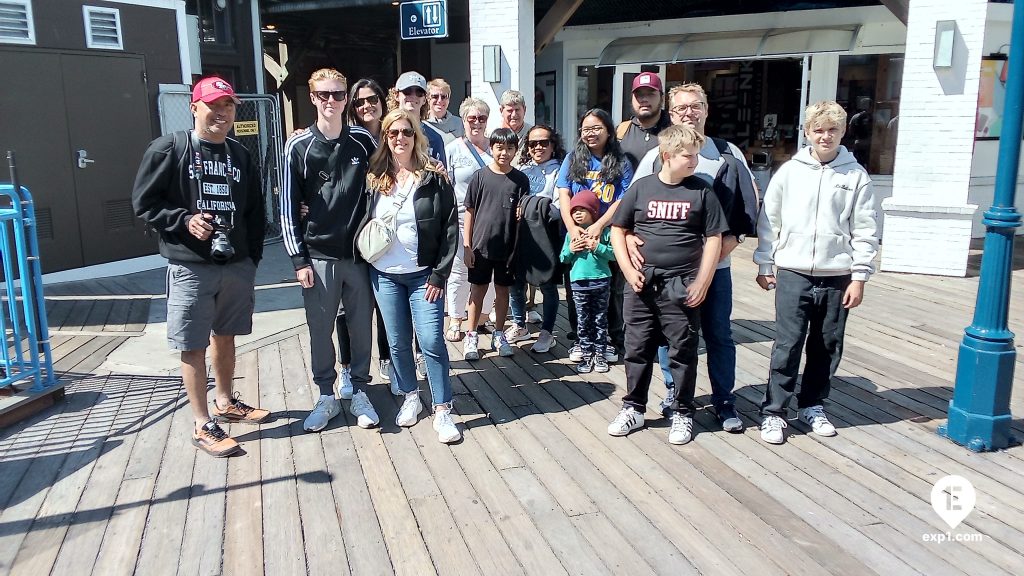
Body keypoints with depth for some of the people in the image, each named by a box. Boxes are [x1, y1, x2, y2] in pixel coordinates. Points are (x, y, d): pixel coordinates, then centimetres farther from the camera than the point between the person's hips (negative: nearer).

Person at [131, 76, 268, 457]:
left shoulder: (241, 156, 11)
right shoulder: (168, 149, -5)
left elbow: (255, 212, 16)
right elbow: (144, 203, -4)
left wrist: (253, 257, 12)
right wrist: (184, 220, -18)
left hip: (237, 265, 5)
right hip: (190, 267, -5)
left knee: (225, 337, 18)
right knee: (193, 347, 2)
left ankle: (225, 403, 36)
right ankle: (203, 425, 12)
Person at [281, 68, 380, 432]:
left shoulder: (363, 141, 3)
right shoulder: (299, 146, -1)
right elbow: (289, 205, 0)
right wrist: (298, 259, -5)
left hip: (359, 253, 1)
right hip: (318, 256, -1)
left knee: (361, 327, 8)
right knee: (320, 330, 6)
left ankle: (359, 392, 23)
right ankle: (326, 395, 22)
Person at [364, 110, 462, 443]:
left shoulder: (434, 177, -3)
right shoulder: (374, 178, 4)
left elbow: (450, 227, -5)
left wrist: (439, 274, -9)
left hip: (423, 274, -3)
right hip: (384, 275, 3)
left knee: (431, 341, -5)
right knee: (398, 342, 10)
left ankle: (442, 410, 6)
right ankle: (410, 397, 29)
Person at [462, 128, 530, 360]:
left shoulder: (520, 180, 0)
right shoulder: (480, 176, -2)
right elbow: (469, 212, 0)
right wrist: (466, 245, -3)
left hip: (508, 246, 1)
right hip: (481, 245, -1)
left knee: (503, 290, 11)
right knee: (478, 290, 7)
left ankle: (499, 335, 25)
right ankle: (471, 337, 17)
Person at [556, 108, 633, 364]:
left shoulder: (621, 163, 2)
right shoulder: (573, 159, 7)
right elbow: (563, 194, -2)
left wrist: (599, 226, -22)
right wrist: (572, 227, -17)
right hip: (576, 235, 1)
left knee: (612, 290, 6)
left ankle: (613, 341, 18)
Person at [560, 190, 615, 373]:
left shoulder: (603, 231, -2)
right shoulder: (571, 234, 6)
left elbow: (614, 254, -7)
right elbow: (563, 258, 10)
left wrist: (597, 247, -17)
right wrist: (570, 250, -8)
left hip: (601, 281, -2)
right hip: (579, 282, 2)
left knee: (600, 320, 8)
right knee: (583, 321, 6)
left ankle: (599, 354, 16)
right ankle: (587, 354, 13)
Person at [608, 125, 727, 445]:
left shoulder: (701, 191, 0)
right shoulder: (642, 187, 2)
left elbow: (714, 239, 1)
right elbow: (618, 230, 7)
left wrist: (702, 283, -5)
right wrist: (628, 270, -3)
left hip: (682, 287, -1)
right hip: (642, 284, 2)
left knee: (683, 353, 6)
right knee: (637, 350, 10)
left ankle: (682, 414, 21)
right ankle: (633, 409, 25)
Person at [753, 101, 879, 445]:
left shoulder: (856, 176, 1)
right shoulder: (789, 171, 1)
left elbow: (865, 231, 1)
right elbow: (769, 221, 5)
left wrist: (859, 276, -3)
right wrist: (764, 265, 5)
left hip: (837, 278, 2)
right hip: (793, 275, -1)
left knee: (827, 348, 12)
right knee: (787, 346, -2)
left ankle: (812, 405, 29)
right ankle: (773, 412, 7)